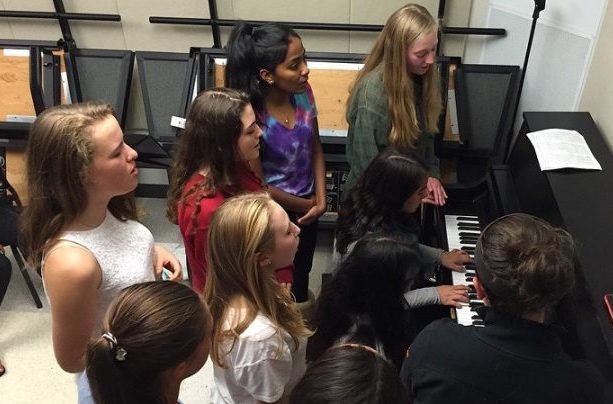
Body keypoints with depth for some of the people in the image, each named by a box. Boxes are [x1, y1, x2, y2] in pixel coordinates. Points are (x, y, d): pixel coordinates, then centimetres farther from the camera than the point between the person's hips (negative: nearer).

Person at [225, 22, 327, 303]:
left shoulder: (303, 93, -12)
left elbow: (316, 149, 1)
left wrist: (320, 199, -8)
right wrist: (307, 204, -9)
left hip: (307, 207, 6)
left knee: (302, 275, 28)